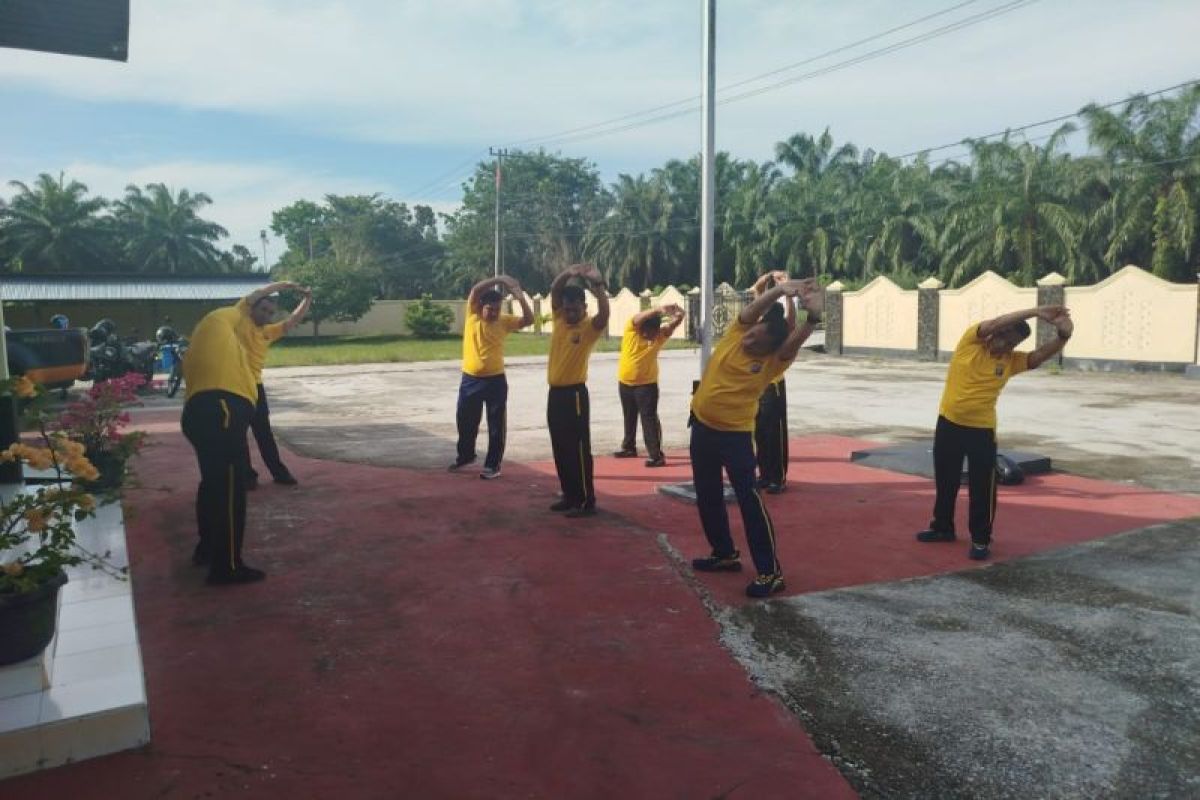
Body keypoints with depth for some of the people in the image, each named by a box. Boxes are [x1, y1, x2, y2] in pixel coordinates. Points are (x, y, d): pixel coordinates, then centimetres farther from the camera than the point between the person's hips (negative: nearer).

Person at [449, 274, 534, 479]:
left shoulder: (504, 321, -1)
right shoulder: (472, 315, -2)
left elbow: (528, 320, -11)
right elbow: (475, 290, -17)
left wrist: (521, 298, -24)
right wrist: (499, 279, -22)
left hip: (495, 380, -1)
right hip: (470, 379, 1)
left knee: (496, 425, 1)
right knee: (465, 421, 15)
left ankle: (493, 465, 10)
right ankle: (465, 455, 37)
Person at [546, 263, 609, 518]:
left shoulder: (590, 327, -8)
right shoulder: (559, 320, 8)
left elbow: (604, 313, -28)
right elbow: (554, 290, 3)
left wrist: (598, 284, -36)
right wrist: (569, 272, -13)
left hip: (575, 393, -7)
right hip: (555, 393, 7)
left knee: (578, 449, -5)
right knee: (560, 450, 12)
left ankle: (587, 501, 1)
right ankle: (570, 496, 22)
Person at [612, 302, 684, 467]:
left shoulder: (660, 334, -9)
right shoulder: (631, 328, -11)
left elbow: (674, 323, -22)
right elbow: (638, 318, -31)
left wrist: (679, 315, -46)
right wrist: (659, 310, -46)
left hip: (647, 383, -3)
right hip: (625, 382, 3)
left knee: (649, 418, -8)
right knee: (629, 418, 19)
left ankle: (656, 455, -10)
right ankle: (629, 447, 36)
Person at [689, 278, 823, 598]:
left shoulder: (772, 361, -12)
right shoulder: (736, 333, -2)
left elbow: (796, 339, -29)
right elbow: (755, 307, -17)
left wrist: (814, 315, -50)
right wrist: (781, 289, -36)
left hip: (736, 434, -5)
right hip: (702, 427, 5)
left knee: (749, 498, -11)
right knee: (707, 497, 15)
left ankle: (770, 572, -6)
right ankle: (724, 554, 32)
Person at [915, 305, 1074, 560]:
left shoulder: (1011, 361, -1)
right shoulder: (971, 340, -7)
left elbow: (1040, 355, -13)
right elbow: (995, 323, -22)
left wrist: (1062, 335, -31)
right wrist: (1035, 312, -26)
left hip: (982, 430, 0)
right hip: (948, 423, 0)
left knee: (981, 487, 2)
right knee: (945, 481, 15)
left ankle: (980, 539, 15)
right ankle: (943, 527, 32)